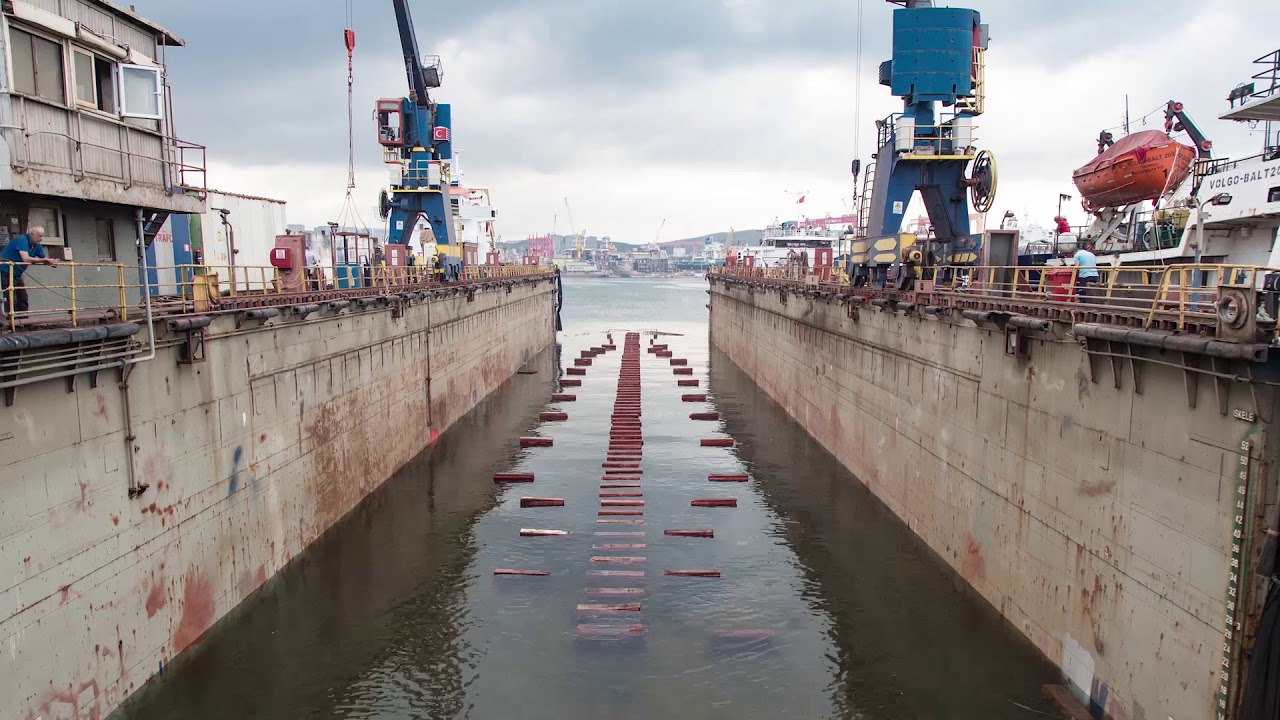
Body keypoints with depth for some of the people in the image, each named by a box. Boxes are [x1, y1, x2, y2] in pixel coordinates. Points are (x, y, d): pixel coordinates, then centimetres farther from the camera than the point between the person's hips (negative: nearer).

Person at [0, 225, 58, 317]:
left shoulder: (36, 246, 5)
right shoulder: (22, 240, -20)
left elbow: (45, 258, 8)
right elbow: (26, 258, -31)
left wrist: (51, 262, -17)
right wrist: (45, 260, -28)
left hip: (16, 274, 9)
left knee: (23, 298, 10)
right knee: (11, 299, -12)